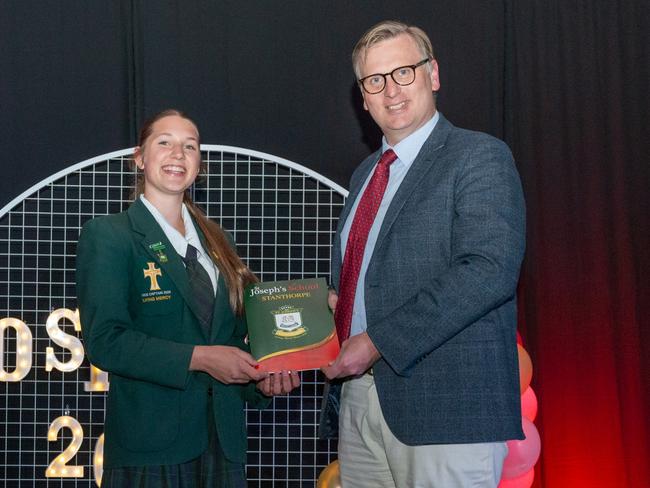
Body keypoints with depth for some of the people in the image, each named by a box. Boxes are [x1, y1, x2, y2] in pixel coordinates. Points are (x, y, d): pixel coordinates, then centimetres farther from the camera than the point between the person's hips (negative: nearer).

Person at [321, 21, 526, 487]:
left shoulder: (480, 157, -6)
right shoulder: (366, 174, 19)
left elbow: (490, 271, -19)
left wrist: (379, 340, -19)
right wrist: (331, 305, 5)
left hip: (445, 405, -7)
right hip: (358, 397, 7)